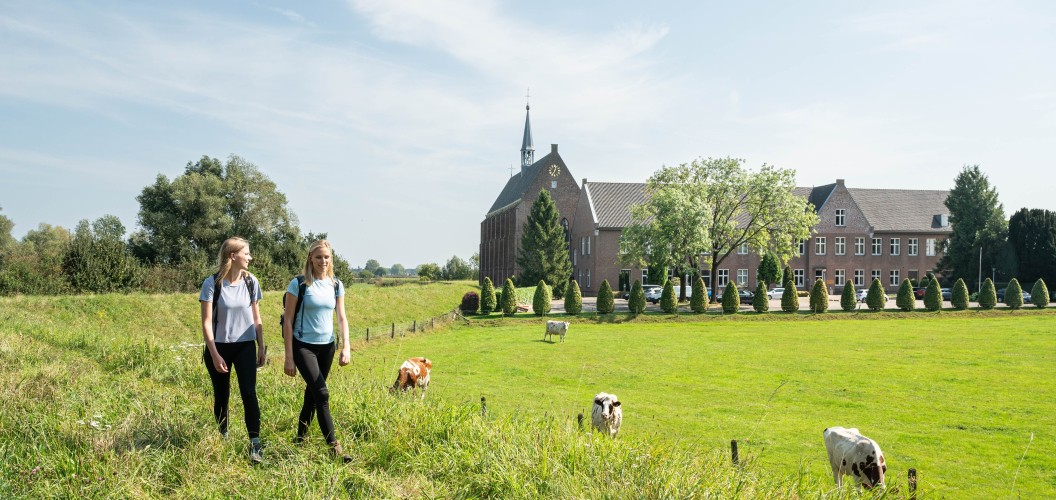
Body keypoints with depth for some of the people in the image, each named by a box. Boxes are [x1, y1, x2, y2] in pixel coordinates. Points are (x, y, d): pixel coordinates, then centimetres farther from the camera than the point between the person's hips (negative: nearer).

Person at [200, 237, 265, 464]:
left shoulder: (251, 282, -1)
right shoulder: (212, 283, -12)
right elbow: (206, 322, -10)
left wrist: (261, 347, 8)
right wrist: (214, 354, -14)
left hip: (245, 346, 2)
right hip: (219, 347, -2)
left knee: (249, 394, -7)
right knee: (221, 396, 10)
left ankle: (255, 444, -6)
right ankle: (223, 437, 30)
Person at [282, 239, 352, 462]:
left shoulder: (336, 285, 5)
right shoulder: (299, 284, -8)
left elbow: (341, 318, 6)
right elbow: (288, 321, -7)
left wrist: (346, 347, -7)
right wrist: (288, 356, -9)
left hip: (327, 346, 5)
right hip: (303, 346, -5)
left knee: (312, 394, 13)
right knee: (322, 394, -14)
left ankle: (300, 439, 30)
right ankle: (334, 447, -13)